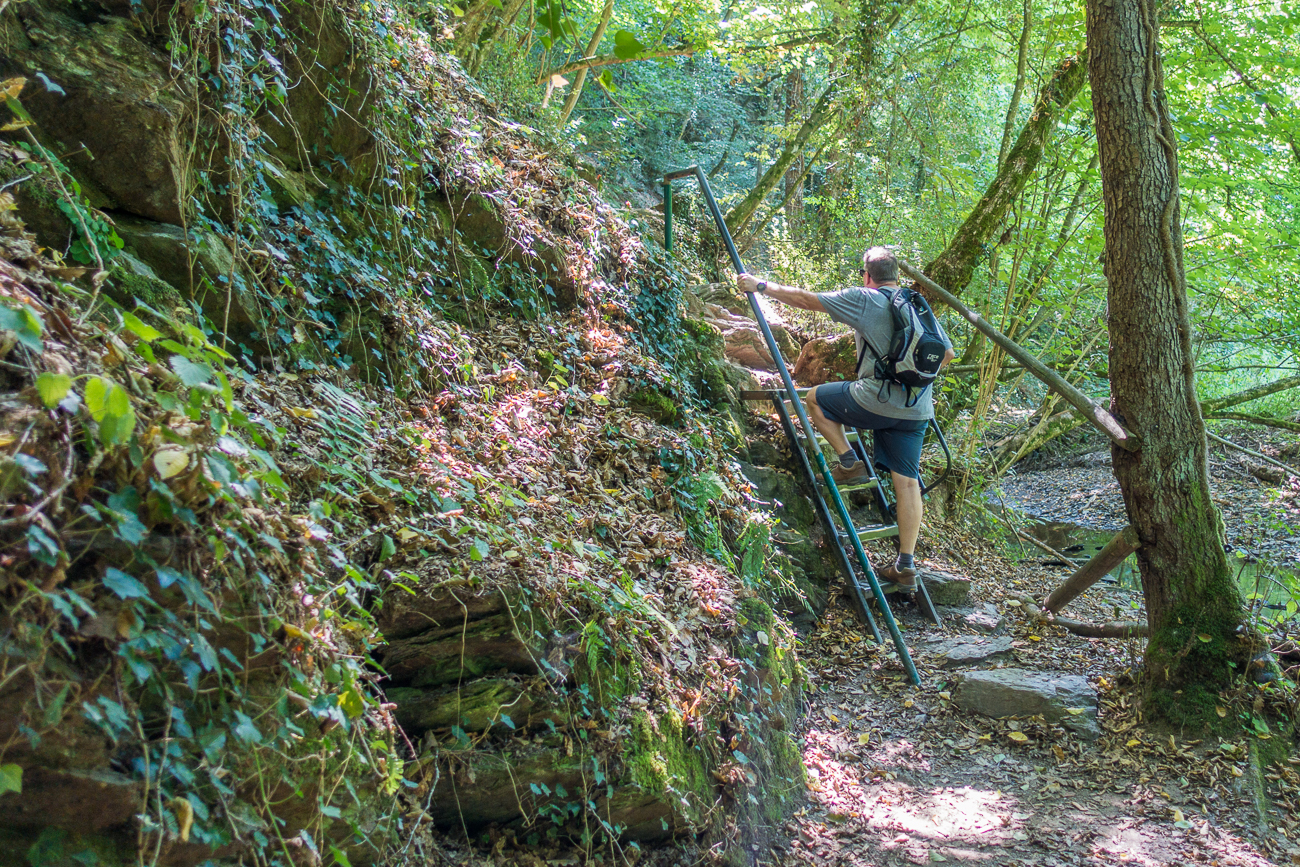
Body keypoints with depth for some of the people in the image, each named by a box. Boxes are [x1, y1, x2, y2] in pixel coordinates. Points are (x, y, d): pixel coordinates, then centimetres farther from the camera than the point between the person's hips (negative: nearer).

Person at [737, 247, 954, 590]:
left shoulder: (864, 300, -4)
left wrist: (761, 286, 8)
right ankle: (906, 566, 5)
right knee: (906, 481, 7)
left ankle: (849, 464, 13)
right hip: (917, 410, 6)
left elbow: (806, 298, -2)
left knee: (815, 397, 18)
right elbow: (947, 353, 22)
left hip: (878, 400, -6)